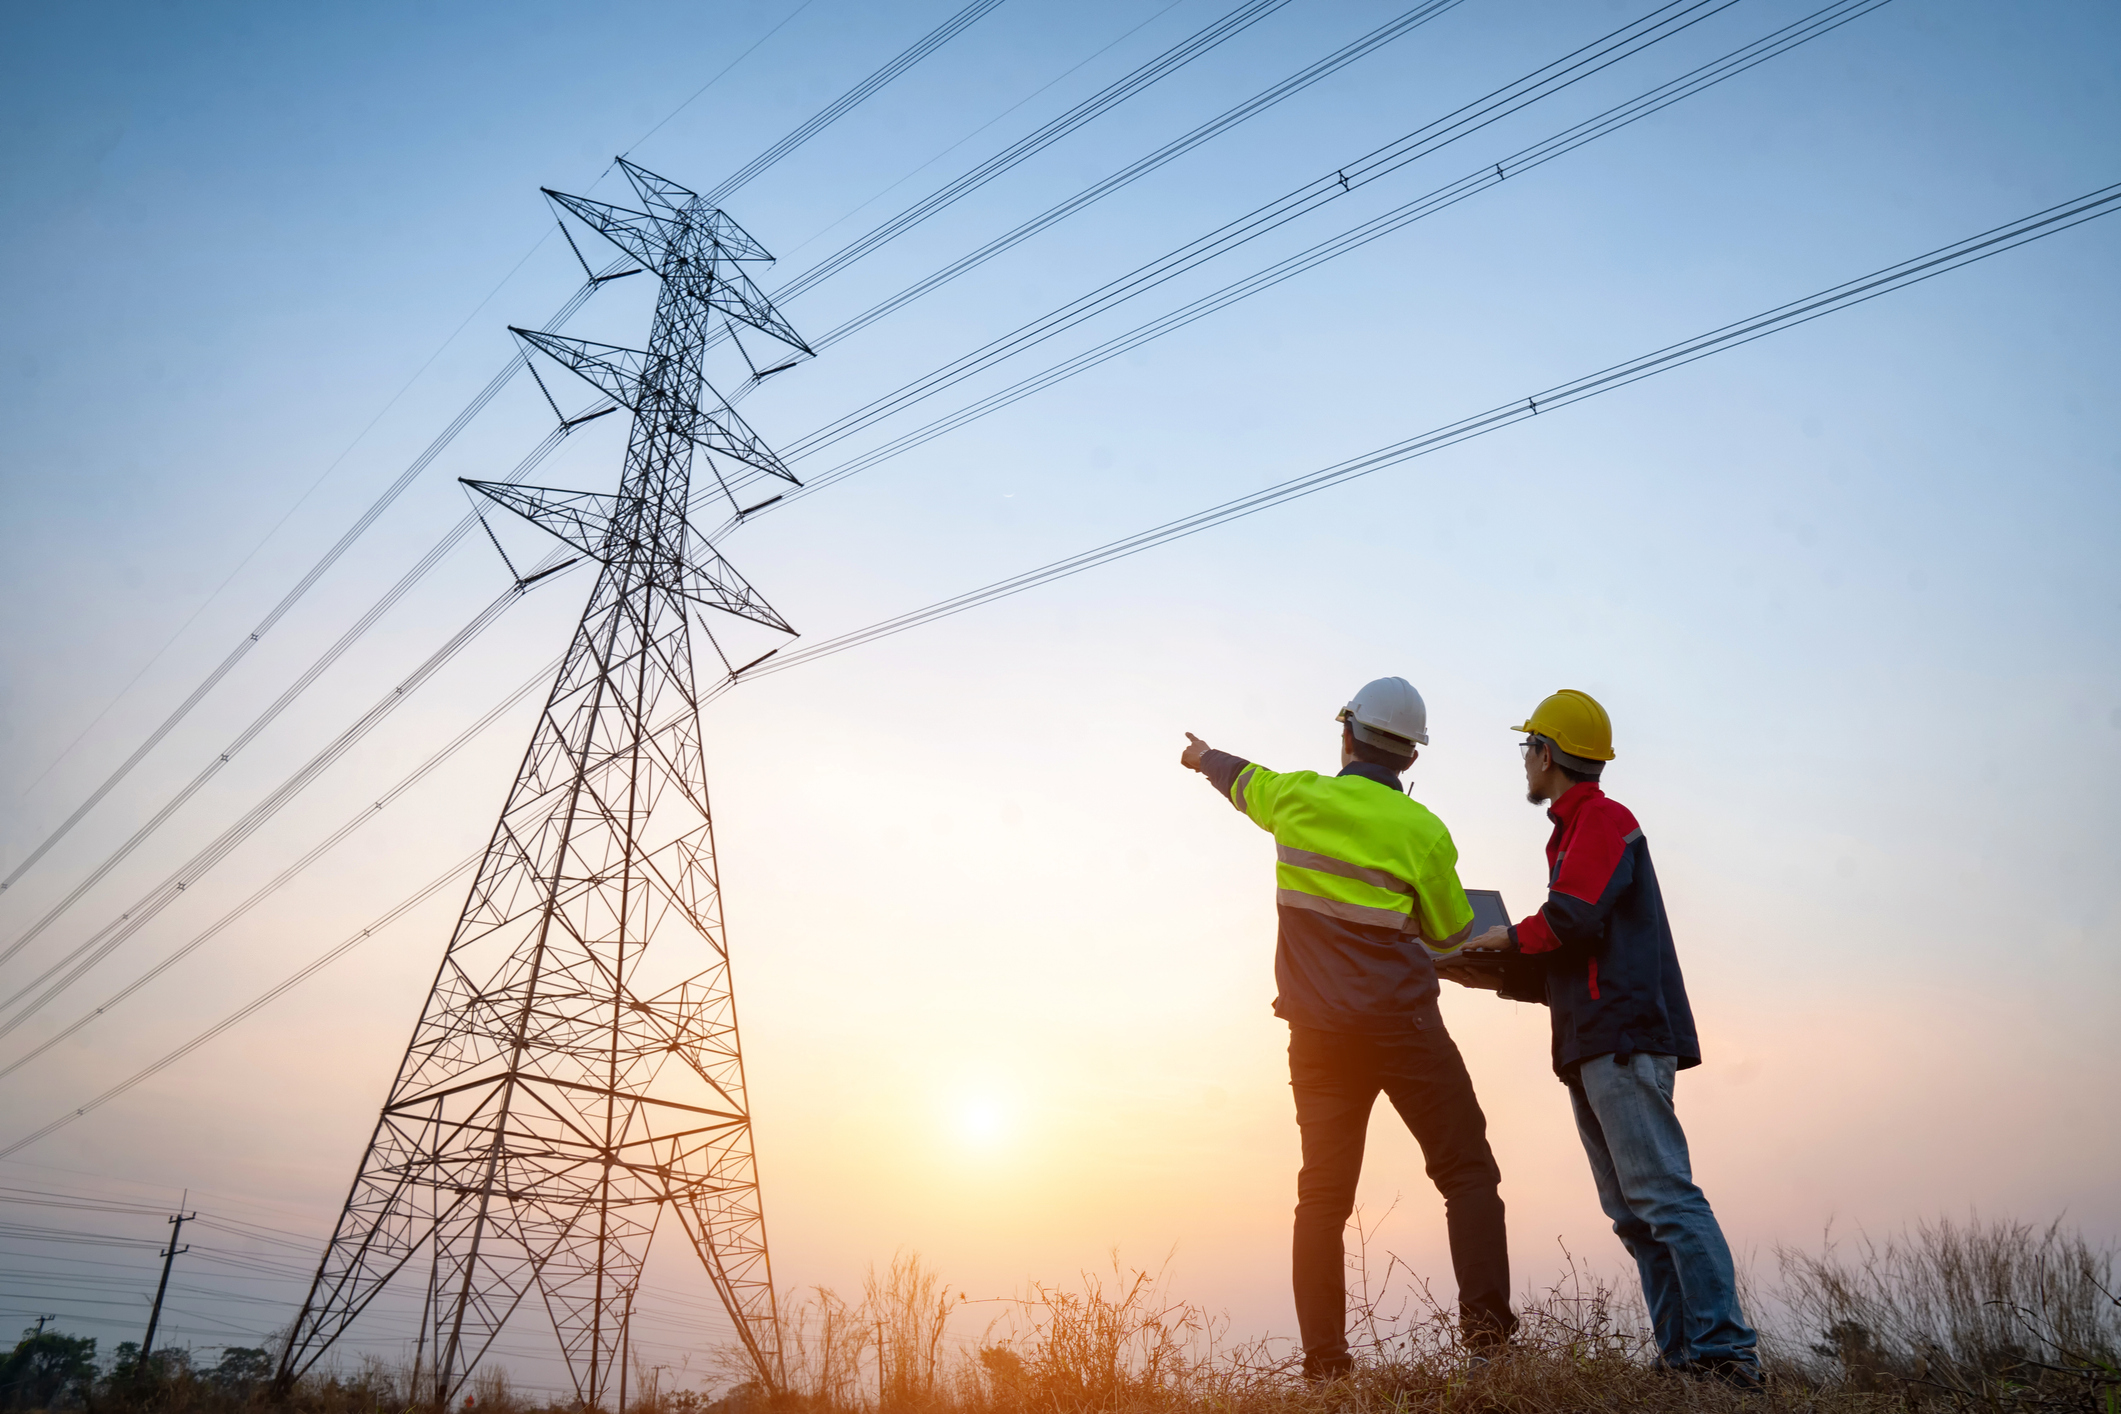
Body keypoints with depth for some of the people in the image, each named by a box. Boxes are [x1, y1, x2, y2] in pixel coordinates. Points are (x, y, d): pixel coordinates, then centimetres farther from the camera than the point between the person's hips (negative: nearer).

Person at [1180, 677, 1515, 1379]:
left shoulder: (1298, 797, 2)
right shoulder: (1422, 831, -6)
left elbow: (1243, 779, 25)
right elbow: (1452, 932, 6)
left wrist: (1205, 756, 47)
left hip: (1319, 1033, 4)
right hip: (1403, 1025, -4)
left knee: (1324, 1195, 8)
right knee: (1467, 1173, 4)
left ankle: (1324, 1357, 9)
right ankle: (1485, 1325, -7)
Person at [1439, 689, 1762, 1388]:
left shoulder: (1603, 819, -4)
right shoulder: (1572, 834, 26)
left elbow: (1573, 918, -20)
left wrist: (1511, 938, -3)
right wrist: (1496, 976, 16)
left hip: (1624, 1039, -10)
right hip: (1592, 1048, 10)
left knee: (1662, 1197, -13)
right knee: (1634, 1214, 7)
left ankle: (1727, 1349, -10)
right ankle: (1685, 1355, 9)